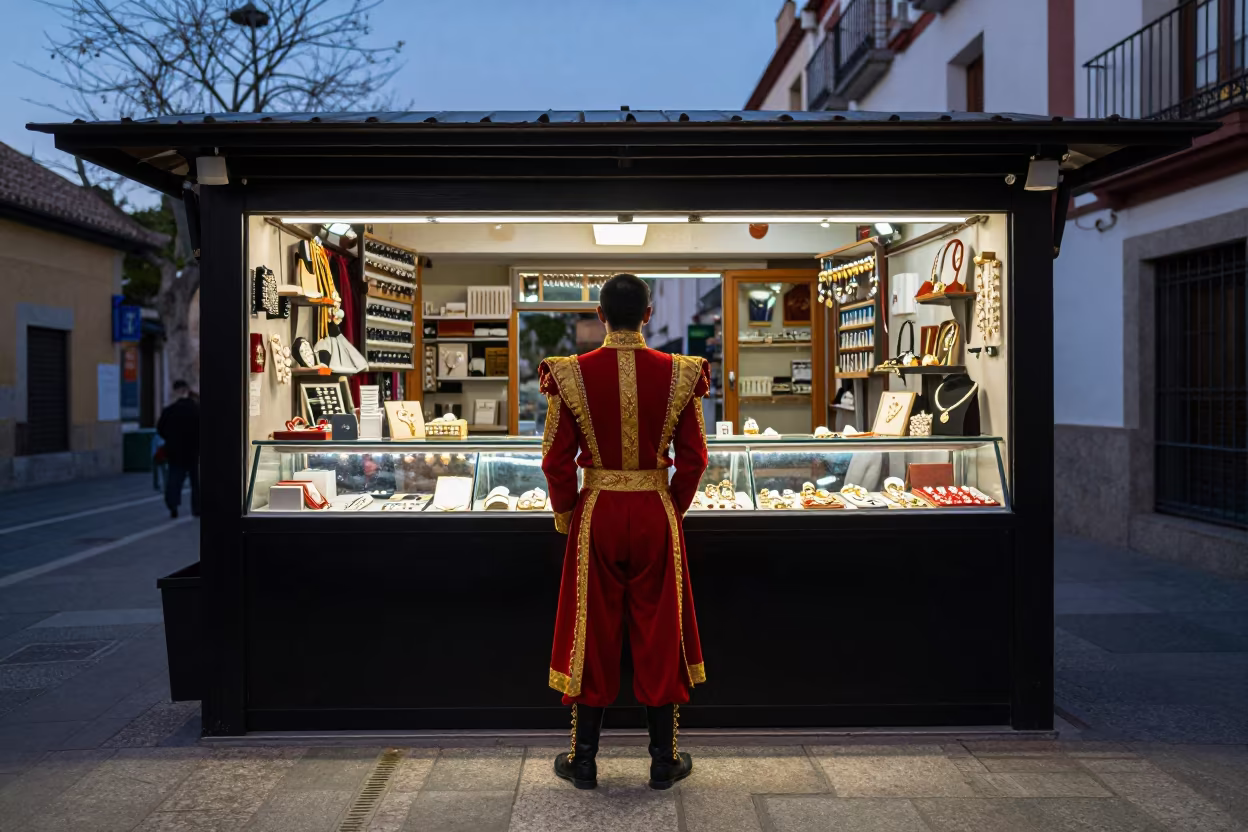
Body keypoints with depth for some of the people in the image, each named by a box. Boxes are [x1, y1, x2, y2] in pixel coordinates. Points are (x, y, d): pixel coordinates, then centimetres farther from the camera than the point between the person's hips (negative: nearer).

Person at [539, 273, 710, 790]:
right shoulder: (680, 374, -7)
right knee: (660, 634, 13)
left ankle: (583, 762, 24)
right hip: (656, 514, 1)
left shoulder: (571, 374, -9)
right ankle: (664, 762, 24)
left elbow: (557, 461, -6)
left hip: (596, 514, 0)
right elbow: (693, 459, -3)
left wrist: (565, 513, 10)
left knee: (592, 634, 12)